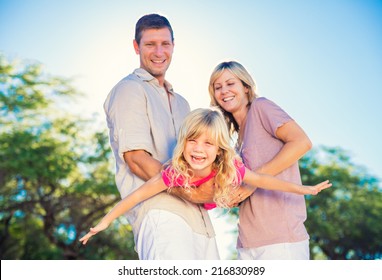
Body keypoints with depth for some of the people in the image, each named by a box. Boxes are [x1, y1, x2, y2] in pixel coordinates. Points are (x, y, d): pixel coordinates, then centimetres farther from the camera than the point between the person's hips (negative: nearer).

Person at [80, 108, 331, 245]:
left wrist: (303, 189, -16)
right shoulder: (175, 173, -40)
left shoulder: (232, 169, -34)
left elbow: (262, 180, -20)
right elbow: (138, 194, -33)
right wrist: (106, 221, -30)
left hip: (203, 218, 2)